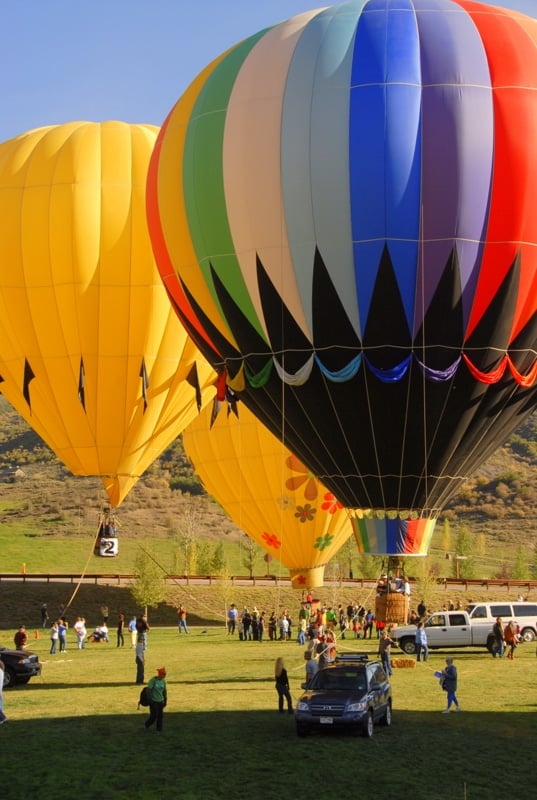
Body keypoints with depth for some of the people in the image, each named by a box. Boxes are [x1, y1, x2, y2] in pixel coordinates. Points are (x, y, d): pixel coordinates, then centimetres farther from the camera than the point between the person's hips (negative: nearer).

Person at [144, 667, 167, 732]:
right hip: (153, 701, -5)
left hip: (160, 701, 5)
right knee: (154, 716, -4)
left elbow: (165, 691, 13)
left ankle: (159, 730, 13)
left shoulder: (163, 681, 3)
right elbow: (149, 690, -15)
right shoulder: (153, 680, -15)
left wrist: (165, 700, 13)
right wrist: (149, 700, -18)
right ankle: (146, 725, 21)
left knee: (160, 716, 3)